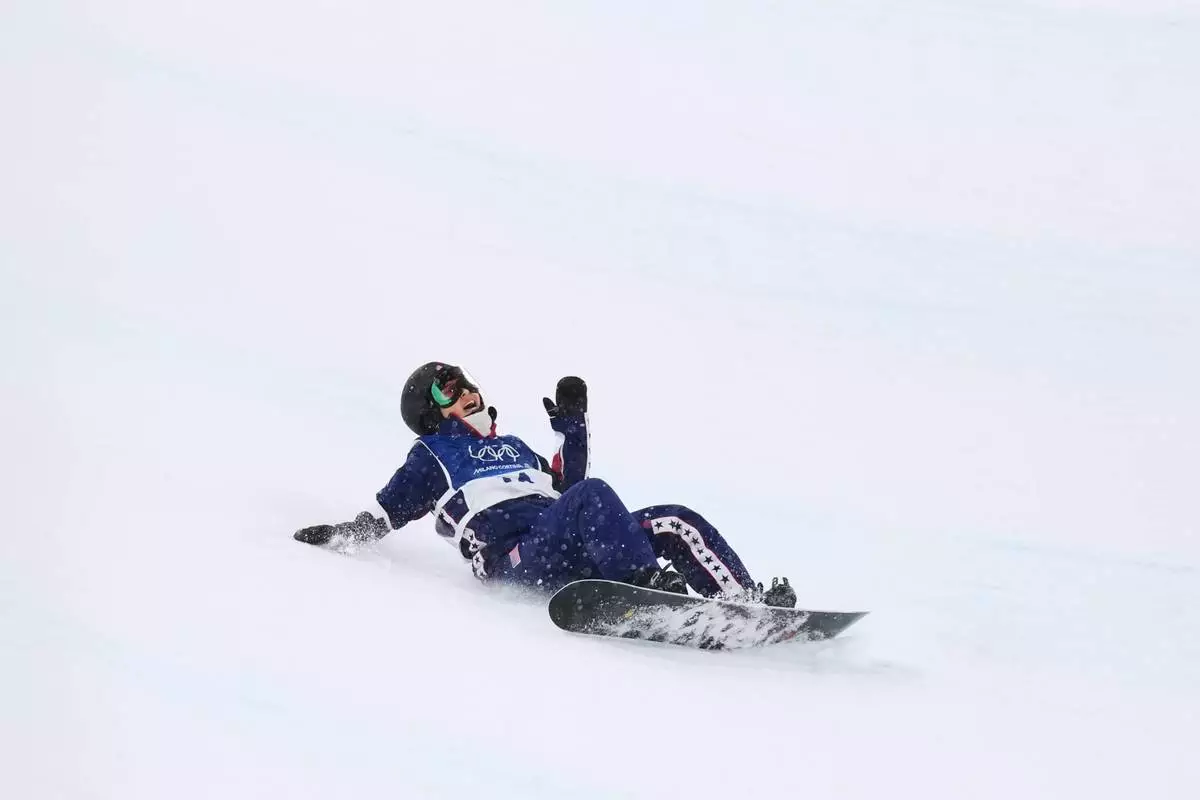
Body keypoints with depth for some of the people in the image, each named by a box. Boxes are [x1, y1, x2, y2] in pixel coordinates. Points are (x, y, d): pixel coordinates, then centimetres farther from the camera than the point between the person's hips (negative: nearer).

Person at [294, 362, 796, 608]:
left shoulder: (514, 447, 37)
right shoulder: (433, 453, 20)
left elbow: (566, 485, 33)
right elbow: (388, 512, 16)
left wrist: (572, 424, 28)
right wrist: (339, 535, 4)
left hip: (573, 556, 7)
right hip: (514, 557, -7)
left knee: (674, 523, -13)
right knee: (592, 497, -35)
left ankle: (750, 602, -28)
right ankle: (647, 588, -56)